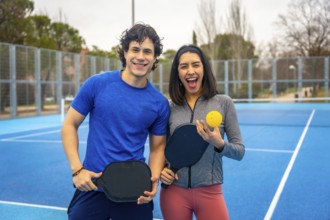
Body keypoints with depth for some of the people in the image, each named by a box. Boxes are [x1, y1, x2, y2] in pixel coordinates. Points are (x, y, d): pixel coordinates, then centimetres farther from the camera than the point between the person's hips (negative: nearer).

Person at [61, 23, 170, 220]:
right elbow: (70, 126, 0)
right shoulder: (97, 84, -7)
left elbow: (157, 147, 7)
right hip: (92, 187, -1)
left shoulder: (160, 103, -3)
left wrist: (154, 180, -10)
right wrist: (77, 169, -9)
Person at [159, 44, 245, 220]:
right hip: (174, 192, 2)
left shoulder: (223, 102, -4)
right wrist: (160, 169, -6)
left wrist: (219, 144, -22)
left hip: (209, 192, -1)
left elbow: (240, 151, -3)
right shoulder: (170, 108, 1)